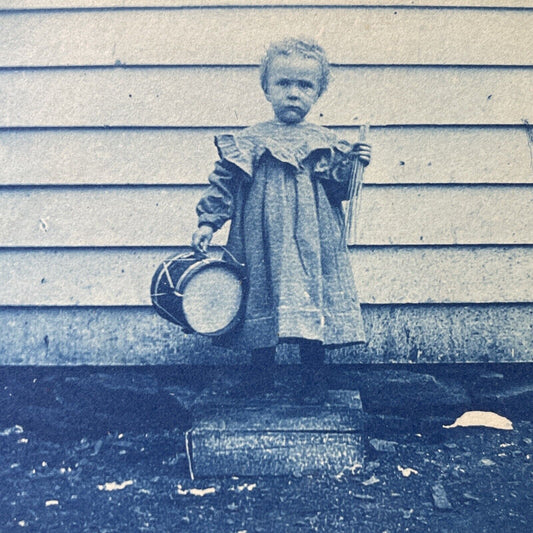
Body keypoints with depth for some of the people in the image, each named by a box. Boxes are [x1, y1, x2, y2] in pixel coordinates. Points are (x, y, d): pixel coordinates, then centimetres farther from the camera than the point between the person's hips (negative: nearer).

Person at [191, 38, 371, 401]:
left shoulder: (325, 143, 8)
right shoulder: (249, 142, 5)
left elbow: (338, 189, 6)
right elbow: (224, 183, 4)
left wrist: (352, 165, -10)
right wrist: (208, 222, -3)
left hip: (312, 243, 1)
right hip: (262, 244, 0)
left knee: (313, 303, 2)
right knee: (260, 301, 5)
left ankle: (314, 378, 18)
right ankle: (262, 376, 22)